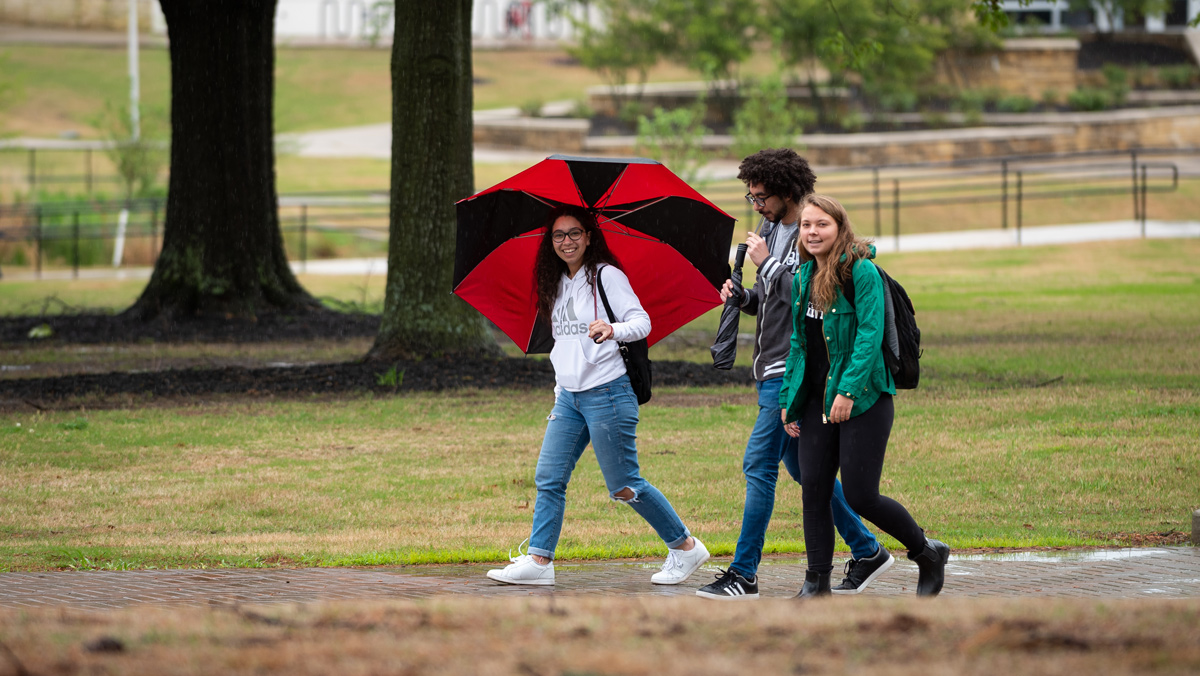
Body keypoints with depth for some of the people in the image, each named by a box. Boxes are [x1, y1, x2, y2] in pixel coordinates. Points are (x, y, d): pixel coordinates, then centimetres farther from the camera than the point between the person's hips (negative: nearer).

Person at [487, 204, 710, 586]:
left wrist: (613, 331, -37)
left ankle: (685, 547, 8)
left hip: (607, 393, -7)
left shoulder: (606, 276, -7)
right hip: (568, 397, 7)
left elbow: (642, 321, -17)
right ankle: (539, 560, 1)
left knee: (623, 485, -4)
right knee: (549, 479, 0)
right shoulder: (558, 283, 14)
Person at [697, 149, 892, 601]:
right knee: (800, 466, 13)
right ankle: (867, 552, 21)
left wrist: (767, 262, -17)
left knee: (759, 465, -11)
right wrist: (741, 295, 2)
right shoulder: (772, 231, 14)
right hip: (770, 370, 10)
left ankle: (744, 574, -8)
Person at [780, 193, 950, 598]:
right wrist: (789, 398, 13)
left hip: (863, 399, -7)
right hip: (817, 399, 7)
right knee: (814, 489, 2)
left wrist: (848, 390, -23)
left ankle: (928, 553, 16)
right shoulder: (804, 277, 11)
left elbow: (870, 335, -16)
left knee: (860, 496, -6)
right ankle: (817, 583, 10)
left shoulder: (862, 272, -11)